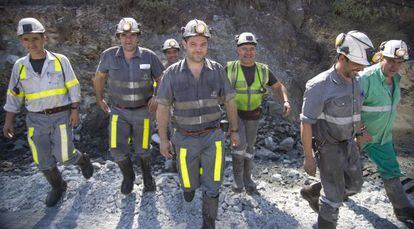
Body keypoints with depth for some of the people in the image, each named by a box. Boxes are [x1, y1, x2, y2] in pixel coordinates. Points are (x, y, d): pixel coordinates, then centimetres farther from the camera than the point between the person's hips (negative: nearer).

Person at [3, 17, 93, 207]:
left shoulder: (60, 60, -7)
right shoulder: (20, 65, 0)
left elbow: (73, 87, -3)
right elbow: (14, 96, 6)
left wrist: (75, 110, -9)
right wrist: (8, 121, 3)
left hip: (61, 116, -3)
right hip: (36, 120, 3)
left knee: (64, 157, -3)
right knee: (43, 160, 8)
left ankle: (83, 160, 31)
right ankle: (57, 187, 32)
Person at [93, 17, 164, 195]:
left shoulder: (149, 56, -13)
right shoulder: (109, 55, -11)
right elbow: (99, 77, 8)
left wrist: (157, 97, -17)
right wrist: (99, 99, 14)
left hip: (142, 111, -1)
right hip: (118, 111, 1)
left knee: (142, 150, 8)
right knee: (118, 150, -4)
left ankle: (147, 177, 39)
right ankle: (128, 176, 27)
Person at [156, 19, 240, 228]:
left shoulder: (217, 70, -5)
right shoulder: (172, 73, -9)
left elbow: (229, 102, 5)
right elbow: (162, 108, -3)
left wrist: (234, 130, 10)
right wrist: (163, 139, -2)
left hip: (213, 136, 0)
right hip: (185, 138, 0)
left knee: (212, 186, 3)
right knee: (189, 182, 16)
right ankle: (190, 185, 53)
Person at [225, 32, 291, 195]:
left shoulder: (263, 70, -4)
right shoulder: (230, 68, -10)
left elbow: (278, 87, 4)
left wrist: (286, 101, -14)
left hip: (253, 116, 3)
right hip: (235, 113, -3)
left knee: (249, 147, 13)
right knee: (240, 145, -18)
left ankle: (247, 178, 30)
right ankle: (237, 176, 4)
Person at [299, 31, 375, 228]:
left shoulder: (355, 82, -1)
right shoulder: (319, 86, -26)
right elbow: (306, 124, -21)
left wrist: (354, 140, 20)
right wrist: (309, 158, -18)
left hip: (348, 143, 8)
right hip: (328, 147, -7)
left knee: (354, 186, 18)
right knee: (335, 195, 0)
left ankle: (311, 192, 38)